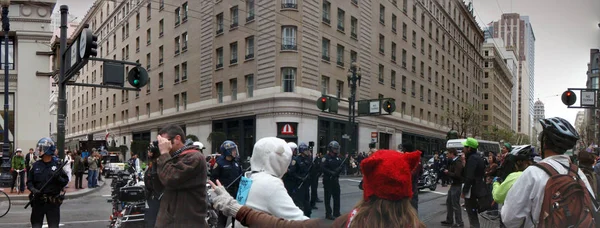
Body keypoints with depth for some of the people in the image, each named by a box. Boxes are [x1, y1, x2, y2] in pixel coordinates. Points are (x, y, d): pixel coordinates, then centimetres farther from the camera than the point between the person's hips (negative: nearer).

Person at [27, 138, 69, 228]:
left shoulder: (57, 165, 0)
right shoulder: (36, 165, 5)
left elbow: (65, 181, 3)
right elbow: (29, 181, 9)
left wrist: (58, 178, -17)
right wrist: (33, 189, -10)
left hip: (53, 202, -2)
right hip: (38, 201, 2)